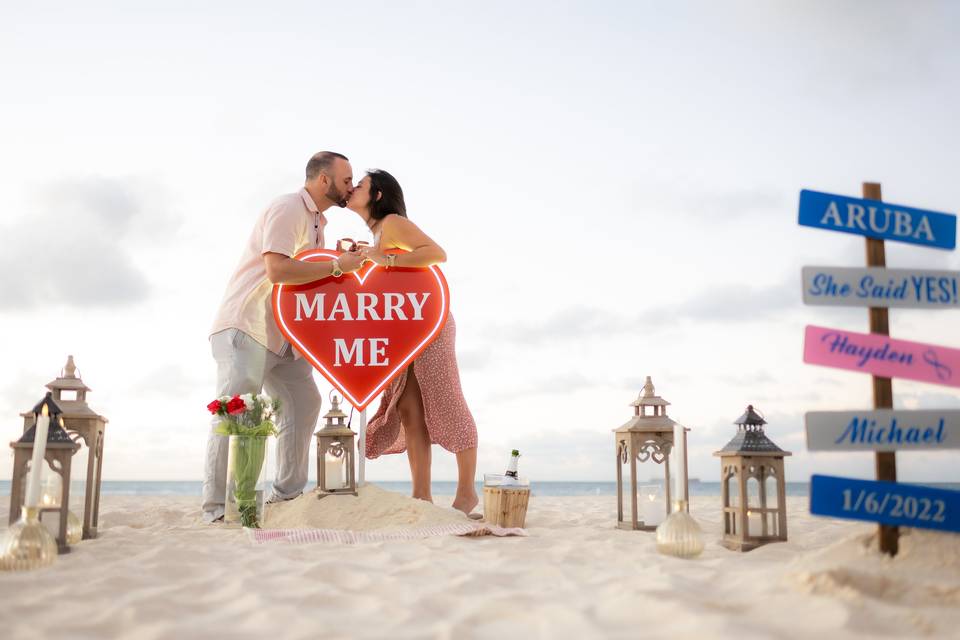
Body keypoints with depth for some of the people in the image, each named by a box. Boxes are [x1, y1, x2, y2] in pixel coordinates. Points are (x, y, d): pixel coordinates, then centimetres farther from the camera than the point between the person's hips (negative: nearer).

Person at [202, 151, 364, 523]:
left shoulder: (316, 222, 17)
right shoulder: (287, 209, -14)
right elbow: (277, 270, -27)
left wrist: (343, 259, 4)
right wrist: (336, 265, -24)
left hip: (282, 334, 10)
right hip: (246, 326, -10)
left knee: (303, 402, 4)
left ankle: (288, 495, 10)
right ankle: (216, 505, -9)